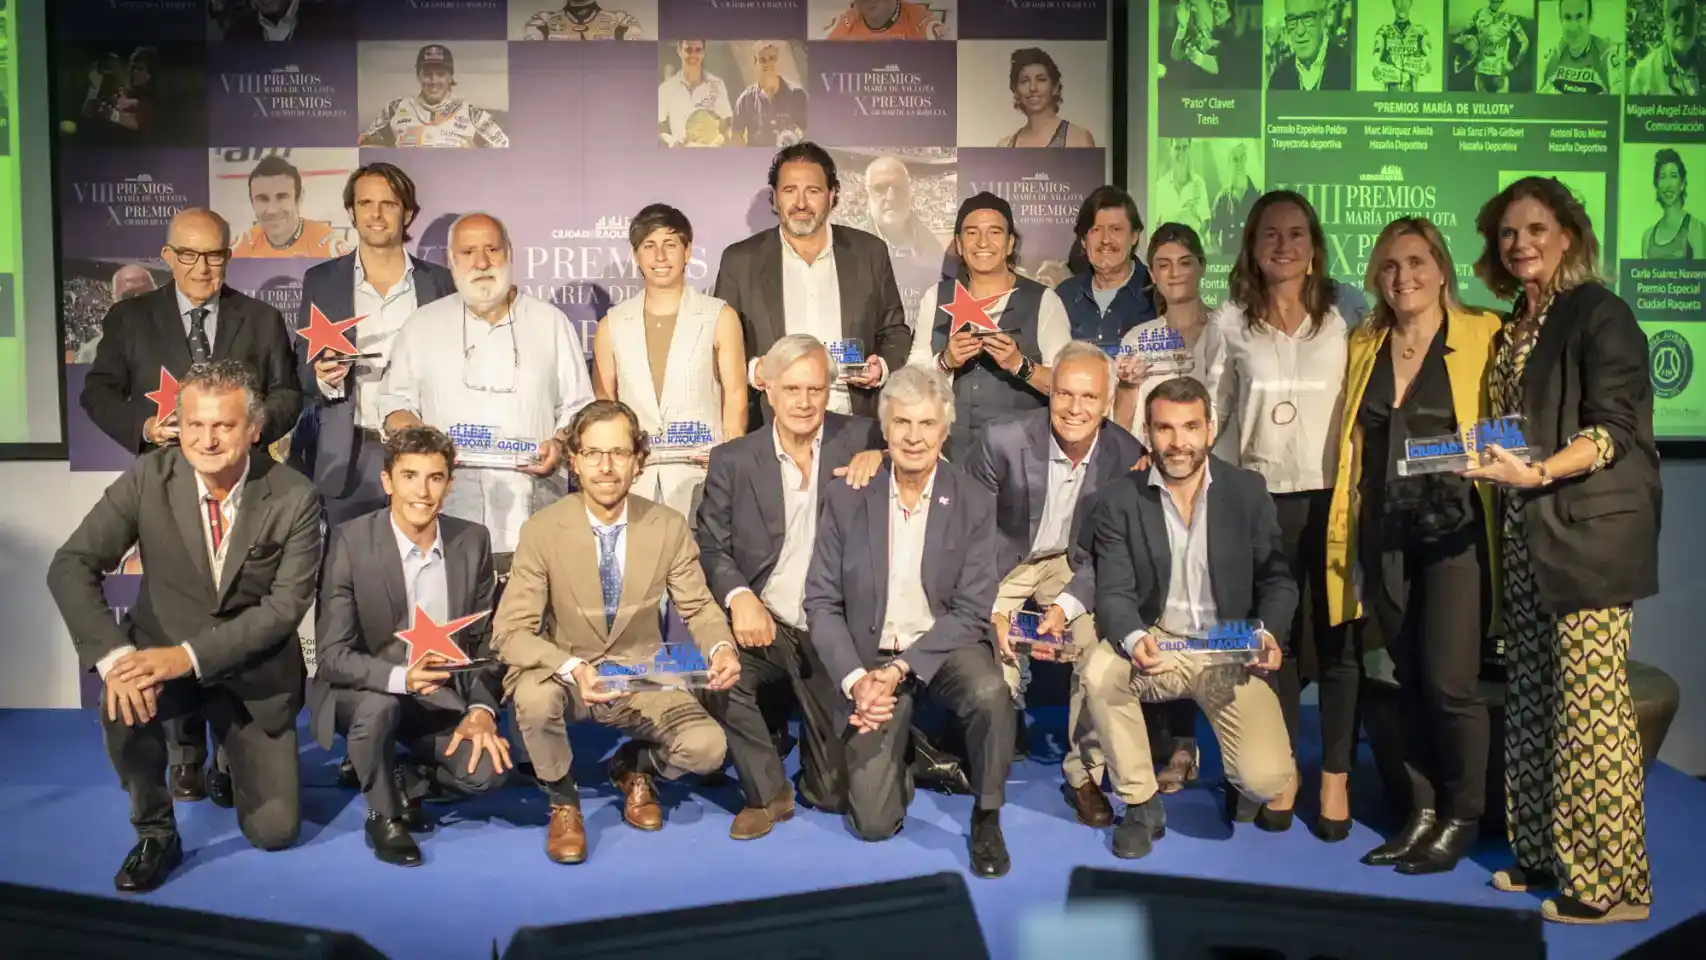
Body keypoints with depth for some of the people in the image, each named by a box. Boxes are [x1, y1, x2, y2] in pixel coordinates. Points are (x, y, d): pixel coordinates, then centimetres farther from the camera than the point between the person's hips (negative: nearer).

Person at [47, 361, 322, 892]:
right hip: (163, 653, 1)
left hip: (253, 670, -1)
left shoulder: (295, 497, -17)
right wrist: (115, 655, -31)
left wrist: (190, 655, -31)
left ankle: (232, 750, 32)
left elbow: (286, 604, -19)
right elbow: (72, 566, -15)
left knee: (274, 831, -2)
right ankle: (155, 833, -7)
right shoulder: (147, 478, -13)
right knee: (124, 704, -35)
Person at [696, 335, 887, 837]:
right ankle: (767, 792, -5)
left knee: (839, 791, 0)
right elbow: (712, 547, -2)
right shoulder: (733, 460, 1)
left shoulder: (860, 438, 1)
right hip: (765, 624, 1)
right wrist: (739, 596, -21)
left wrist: (882, 456, -21)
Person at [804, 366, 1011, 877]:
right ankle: (905, 751, 27)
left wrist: (900, 669, -21)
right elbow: (822, 602, -5)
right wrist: (856, 678, -19)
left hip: (945, 646, 0)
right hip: (870, 656, 0)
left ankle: (986, 818, -7)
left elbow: (971, 612, -10)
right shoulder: (846, 498, -5)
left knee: (990, 692, -35)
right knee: (874, 822, -8)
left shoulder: (975, 504, -7)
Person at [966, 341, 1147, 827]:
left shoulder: (1126, 454, -15)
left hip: (1072, 563, 2)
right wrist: (991, 611, -21)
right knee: (996, 666, -16)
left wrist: (1065, 607, -23)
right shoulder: (1004, 440, -22)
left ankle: (1085, 774, 1)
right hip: (1000, 562, -1)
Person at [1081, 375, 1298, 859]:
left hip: (1232, 653, 0)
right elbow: (1114, 593, -11)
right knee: (1098, 670, -33)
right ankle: (1141, 804, -9)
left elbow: (1277, 579, 2)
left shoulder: (1247, 489, -2)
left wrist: (1268, 633, -20)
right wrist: (1134, 639, -34)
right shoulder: (1119, 499, -5)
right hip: (1157, 645, 0)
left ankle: (1269, 781, 25)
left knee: (1266, 781, -19)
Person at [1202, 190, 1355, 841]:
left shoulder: (1343, 319, 4)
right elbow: (1214, 415, 7)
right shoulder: (1230, 323, 4)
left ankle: (1335, 779, 13)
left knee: (1337, 639, 2)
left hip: (1332, 496, 0)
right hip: (1260, 498, 0)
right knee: (1272, 638, 8)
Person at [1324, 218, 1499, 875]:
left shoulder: (1483, 335, -2)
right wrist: (1344, 532, 12)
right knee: (1409, 678, 11)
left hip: (1455, 529, -4)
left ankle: (1462, 817, 14)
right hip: (1384, 534, 5)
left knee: (1449, 681, -6)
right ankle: (1423, 812, 23)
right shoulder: (1364, 346, 12)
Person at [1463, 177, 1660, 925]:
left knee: (1590, 708, -5)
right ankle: (1548, 854, 21)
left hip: (1589, 534, -7)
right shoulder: (1516, 326, 16)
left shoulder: (1597, 313, -6)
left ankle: (1611, 881, 5)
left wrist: (1539, 473, -26)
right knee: (1531, 701, 10)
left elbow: (1613, 429, -14)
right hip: (1526, 534, 7)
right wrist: (1489, 462, 5)